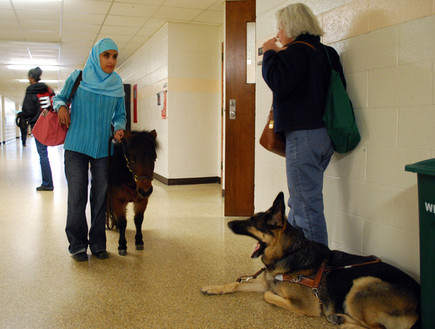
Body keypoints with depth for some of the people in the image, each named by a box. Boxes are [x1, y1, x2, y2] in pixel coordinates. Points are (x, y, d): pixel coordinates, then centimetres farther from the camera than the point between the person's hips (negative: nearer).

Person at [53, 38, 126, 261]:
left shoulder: (117, 85, 6)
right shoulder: (78, 78, 0)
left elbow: (120, 115, 13)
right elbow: (59, 97, 12)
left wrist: (119, 128, -7)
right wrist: (60, 106, -11)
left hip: (103, 148, 2)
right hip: (76, 146, -2)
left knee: (100, 197, 6)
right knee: (77, 197, -2)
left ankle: (98, 244, 19)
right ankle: (77, 245, 13)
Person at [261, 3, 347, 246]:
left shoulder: (297, 51, -10)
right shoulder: (326, 52, 16)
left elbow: (279, 83, -22)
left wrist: (270, 54, -5)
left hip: (303, 134, -10)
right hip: (325, 135, 10)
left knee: (307, 204, -5)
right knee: (300, 201, 19)